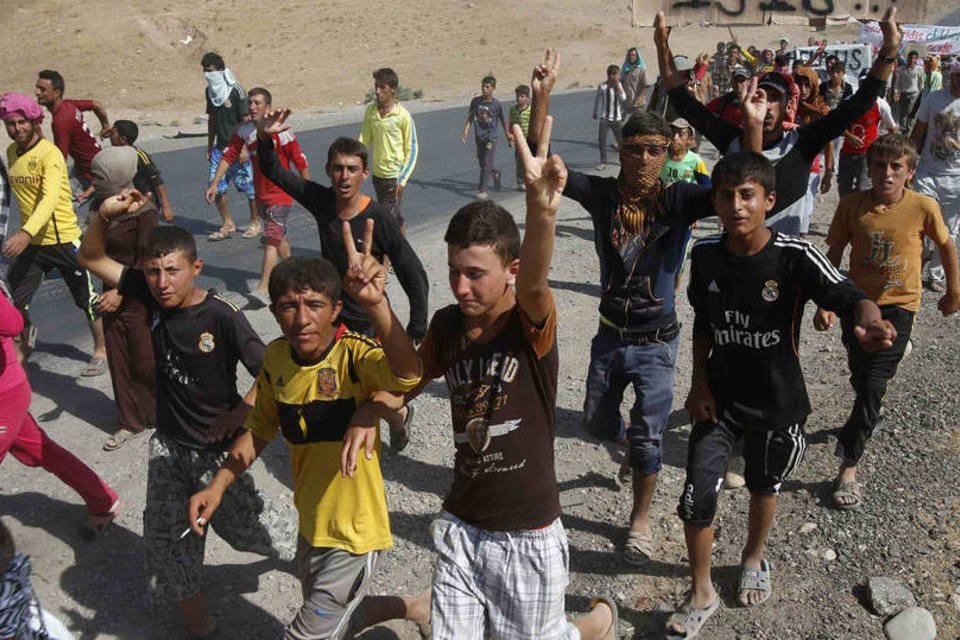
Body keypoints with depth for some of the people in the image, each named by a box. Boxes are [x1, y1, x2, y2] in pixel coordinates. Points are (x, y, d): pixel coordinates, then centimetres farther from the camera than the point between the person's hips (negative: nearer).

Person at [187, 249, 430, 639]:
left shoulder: (354, 354, -26)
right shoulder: (276, 358, -7)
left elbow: (407, 375, -48)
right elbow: (260, 428, 7)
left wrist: (376, 303, -61)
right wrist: (218, 485, -3)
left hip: (354, 535, -7)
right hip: (310, 526, 7)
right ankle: (417, 608, 53)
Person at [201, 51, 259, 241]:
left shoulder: (236, 91, -12)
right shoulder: (210, 91, 9)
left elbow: (246, 121, -13)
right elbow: (212, 119, 17)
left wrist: (244, 149, -18)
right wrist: (209, 146, 16)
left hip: (238, 147, -6)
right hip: (220, 147, 6)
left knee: (248, 186, 3)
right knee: (216, 187, 1)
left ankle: (255, 223, 19)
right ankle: (228, 224, 14)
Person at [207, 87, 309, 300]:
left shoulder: (281, 132, -16)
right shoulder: (243, 130, 1)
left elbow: (301, 162, -12)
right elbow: (228, 156, 3)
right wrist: (214, 184, -3)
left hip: (280, 195, -6)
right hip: (260, 194, 7)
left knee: (271, 240, -14)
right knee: (279, 236, 21)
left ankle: (262, 290, -17)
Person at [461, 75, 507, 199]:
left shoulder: (496, 104, -8)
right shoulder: (475, 101, -1)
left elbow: (502, 121, 3)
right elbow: (470, 117, 6)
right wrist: (465, 131, -7)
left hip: (490, 137, -4)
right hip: (478, 136, 4)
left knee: (486, 164, -10)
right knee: (482, 163, 14)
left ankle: (482, 190, -4)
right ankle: (495, 174, 44)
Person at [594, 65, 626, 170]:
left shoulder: (618, 85, 0)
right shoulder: (602, 86, -7)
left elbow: (623, 98, -13)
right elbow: (597, 101, 2)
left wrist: (618, 85, -14)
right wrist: (595, 114, 7)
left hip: (616, 118, 2)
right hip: (604, 118, -2)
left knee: (620, 139, 6)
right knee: (602, 139, -3)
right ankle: (603, 162, 8)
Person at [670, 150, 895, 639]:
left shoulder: (795, 257, -19)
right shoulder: (705, 254, -9)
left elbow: (847, 295, -32)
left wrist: (869, 321, -55)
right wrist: (699, 383, 0)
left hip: (777, 403, -1)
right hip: (719, 398, 2)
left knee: (763, 488, 21)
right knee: (697, 496, -3)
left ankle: (754, 558, 53)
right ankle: (701, 595, 21)